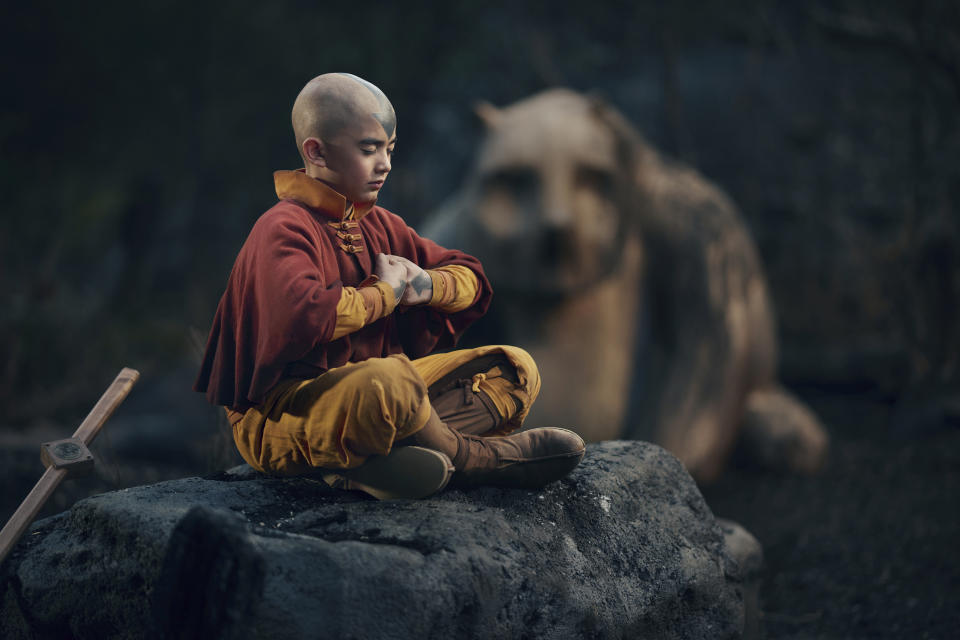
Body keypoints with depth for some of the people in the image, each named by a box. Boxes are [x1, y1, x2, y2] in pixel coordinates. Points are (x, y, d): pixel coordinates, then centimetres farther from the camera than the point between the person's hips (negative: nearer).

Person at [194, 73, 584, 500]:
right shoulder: (284, 231, -13)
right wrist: (385, 293, -15)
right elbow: (305, 316, -34)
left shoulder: (377, 225, 15)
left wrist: (428, 285, -3)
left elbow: (470, 277, 23)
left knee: (515, 369, 4)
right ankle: (471, 456, -11)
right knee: (387, 381, -43)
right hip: (278, 416, -10)